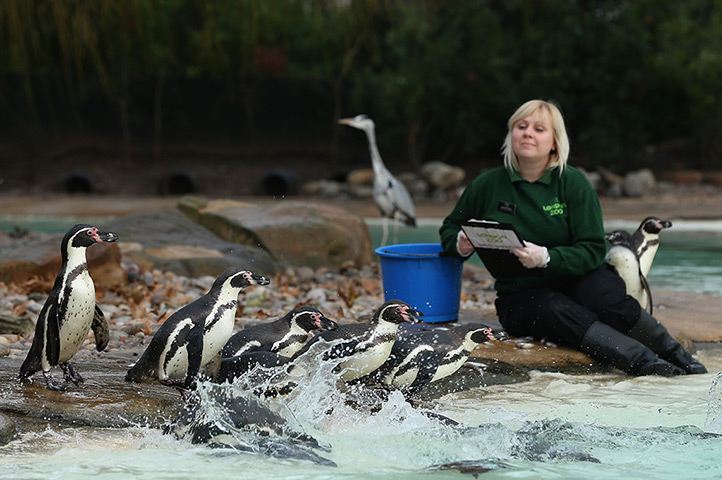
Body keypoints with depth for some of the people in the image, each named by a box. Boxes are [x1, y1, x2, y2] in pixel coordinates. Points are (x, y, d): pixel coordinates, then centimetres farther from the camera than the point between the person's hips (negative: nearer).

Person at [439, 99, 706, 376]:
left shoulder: (573, 183, 0)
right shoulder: (488, 185, 4)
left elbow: (592, 250, -7)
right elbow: (449, 228, 19)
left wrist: (546, 258, -25)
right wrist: (461, 245, -6)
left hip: (576, 279, 0)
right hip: (519, 296, 0)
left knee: (606, 298, -34)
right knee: (556, 311, -35)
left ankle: (679, 358, -20)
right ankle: (646, 364, -46)